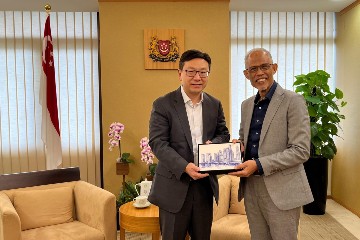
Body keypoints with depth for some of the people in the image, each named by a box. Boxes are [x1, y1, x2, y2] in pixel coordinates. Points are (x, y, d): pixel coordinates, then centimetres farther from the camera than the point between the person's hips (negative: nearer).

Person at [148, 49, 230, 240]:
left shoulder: (215, 105, 6)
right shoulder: (163, 105, -8)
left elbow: (224, 134, 13)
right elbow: (157, 142, -13)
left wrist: (213, 144, -11)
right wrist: (184, 167, -25)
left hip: (205, 183, 4)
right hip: (175, 184, -4)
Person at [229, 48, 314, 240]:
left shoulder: (292, 101, -9)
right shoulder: (246, 105, 11)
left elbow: (301, 151, -15)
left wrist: (259, 165, -21)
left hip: (281, 189, -5)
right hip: (250, 187, 6)